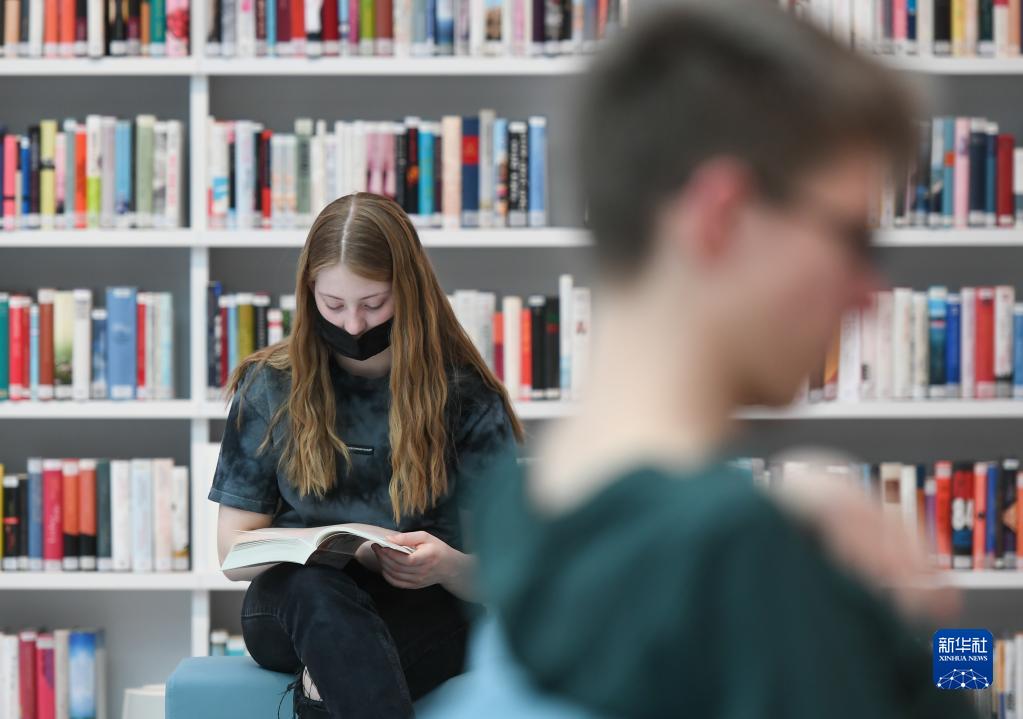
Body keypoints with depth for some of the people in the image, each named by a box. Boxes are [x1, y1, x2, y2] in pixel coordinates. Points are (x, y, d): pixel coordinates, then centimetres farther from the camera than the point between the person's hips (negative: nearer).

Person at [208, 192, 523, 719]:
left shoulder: (465, 398, 4)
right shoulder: (269, 388, 8)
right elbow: (233, 550, 7)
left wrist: (447, 565, -24)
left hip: (419, 615, -1)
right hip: (286, 610, 2)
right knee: (315, 588, -39)